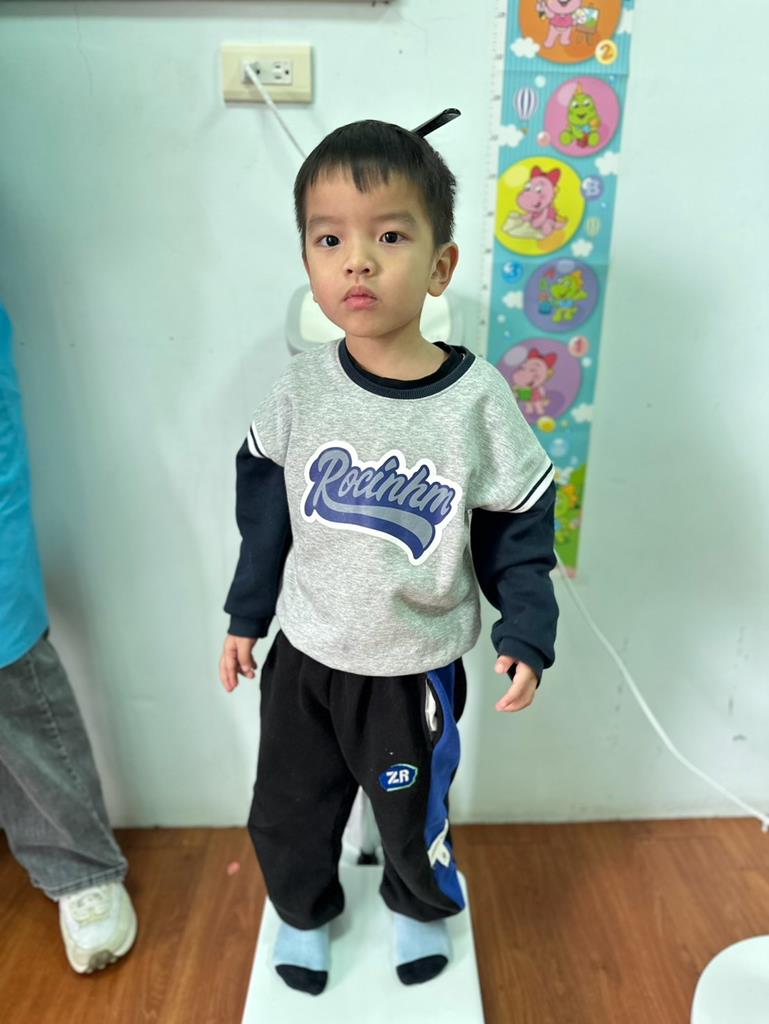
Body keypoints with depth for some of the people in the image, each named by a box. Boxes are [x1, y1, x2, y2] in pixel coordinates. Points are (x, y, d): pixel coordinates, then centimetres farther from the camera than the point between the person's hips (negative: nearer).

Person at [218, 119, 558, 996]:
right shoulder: (303, 386, -11)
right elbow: (264, 506, 1)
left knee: (412, 819, 22)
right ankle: (303, 912, 55)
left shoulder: (478, 399, -19)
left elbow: (518, 530, -8)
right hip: (302, 656, 3)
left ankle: (421, 908, 57)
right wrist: (246, 613, 6)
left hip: (414, 670, -2)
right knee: (285, 815, 21)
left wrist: (527, 633, -16)